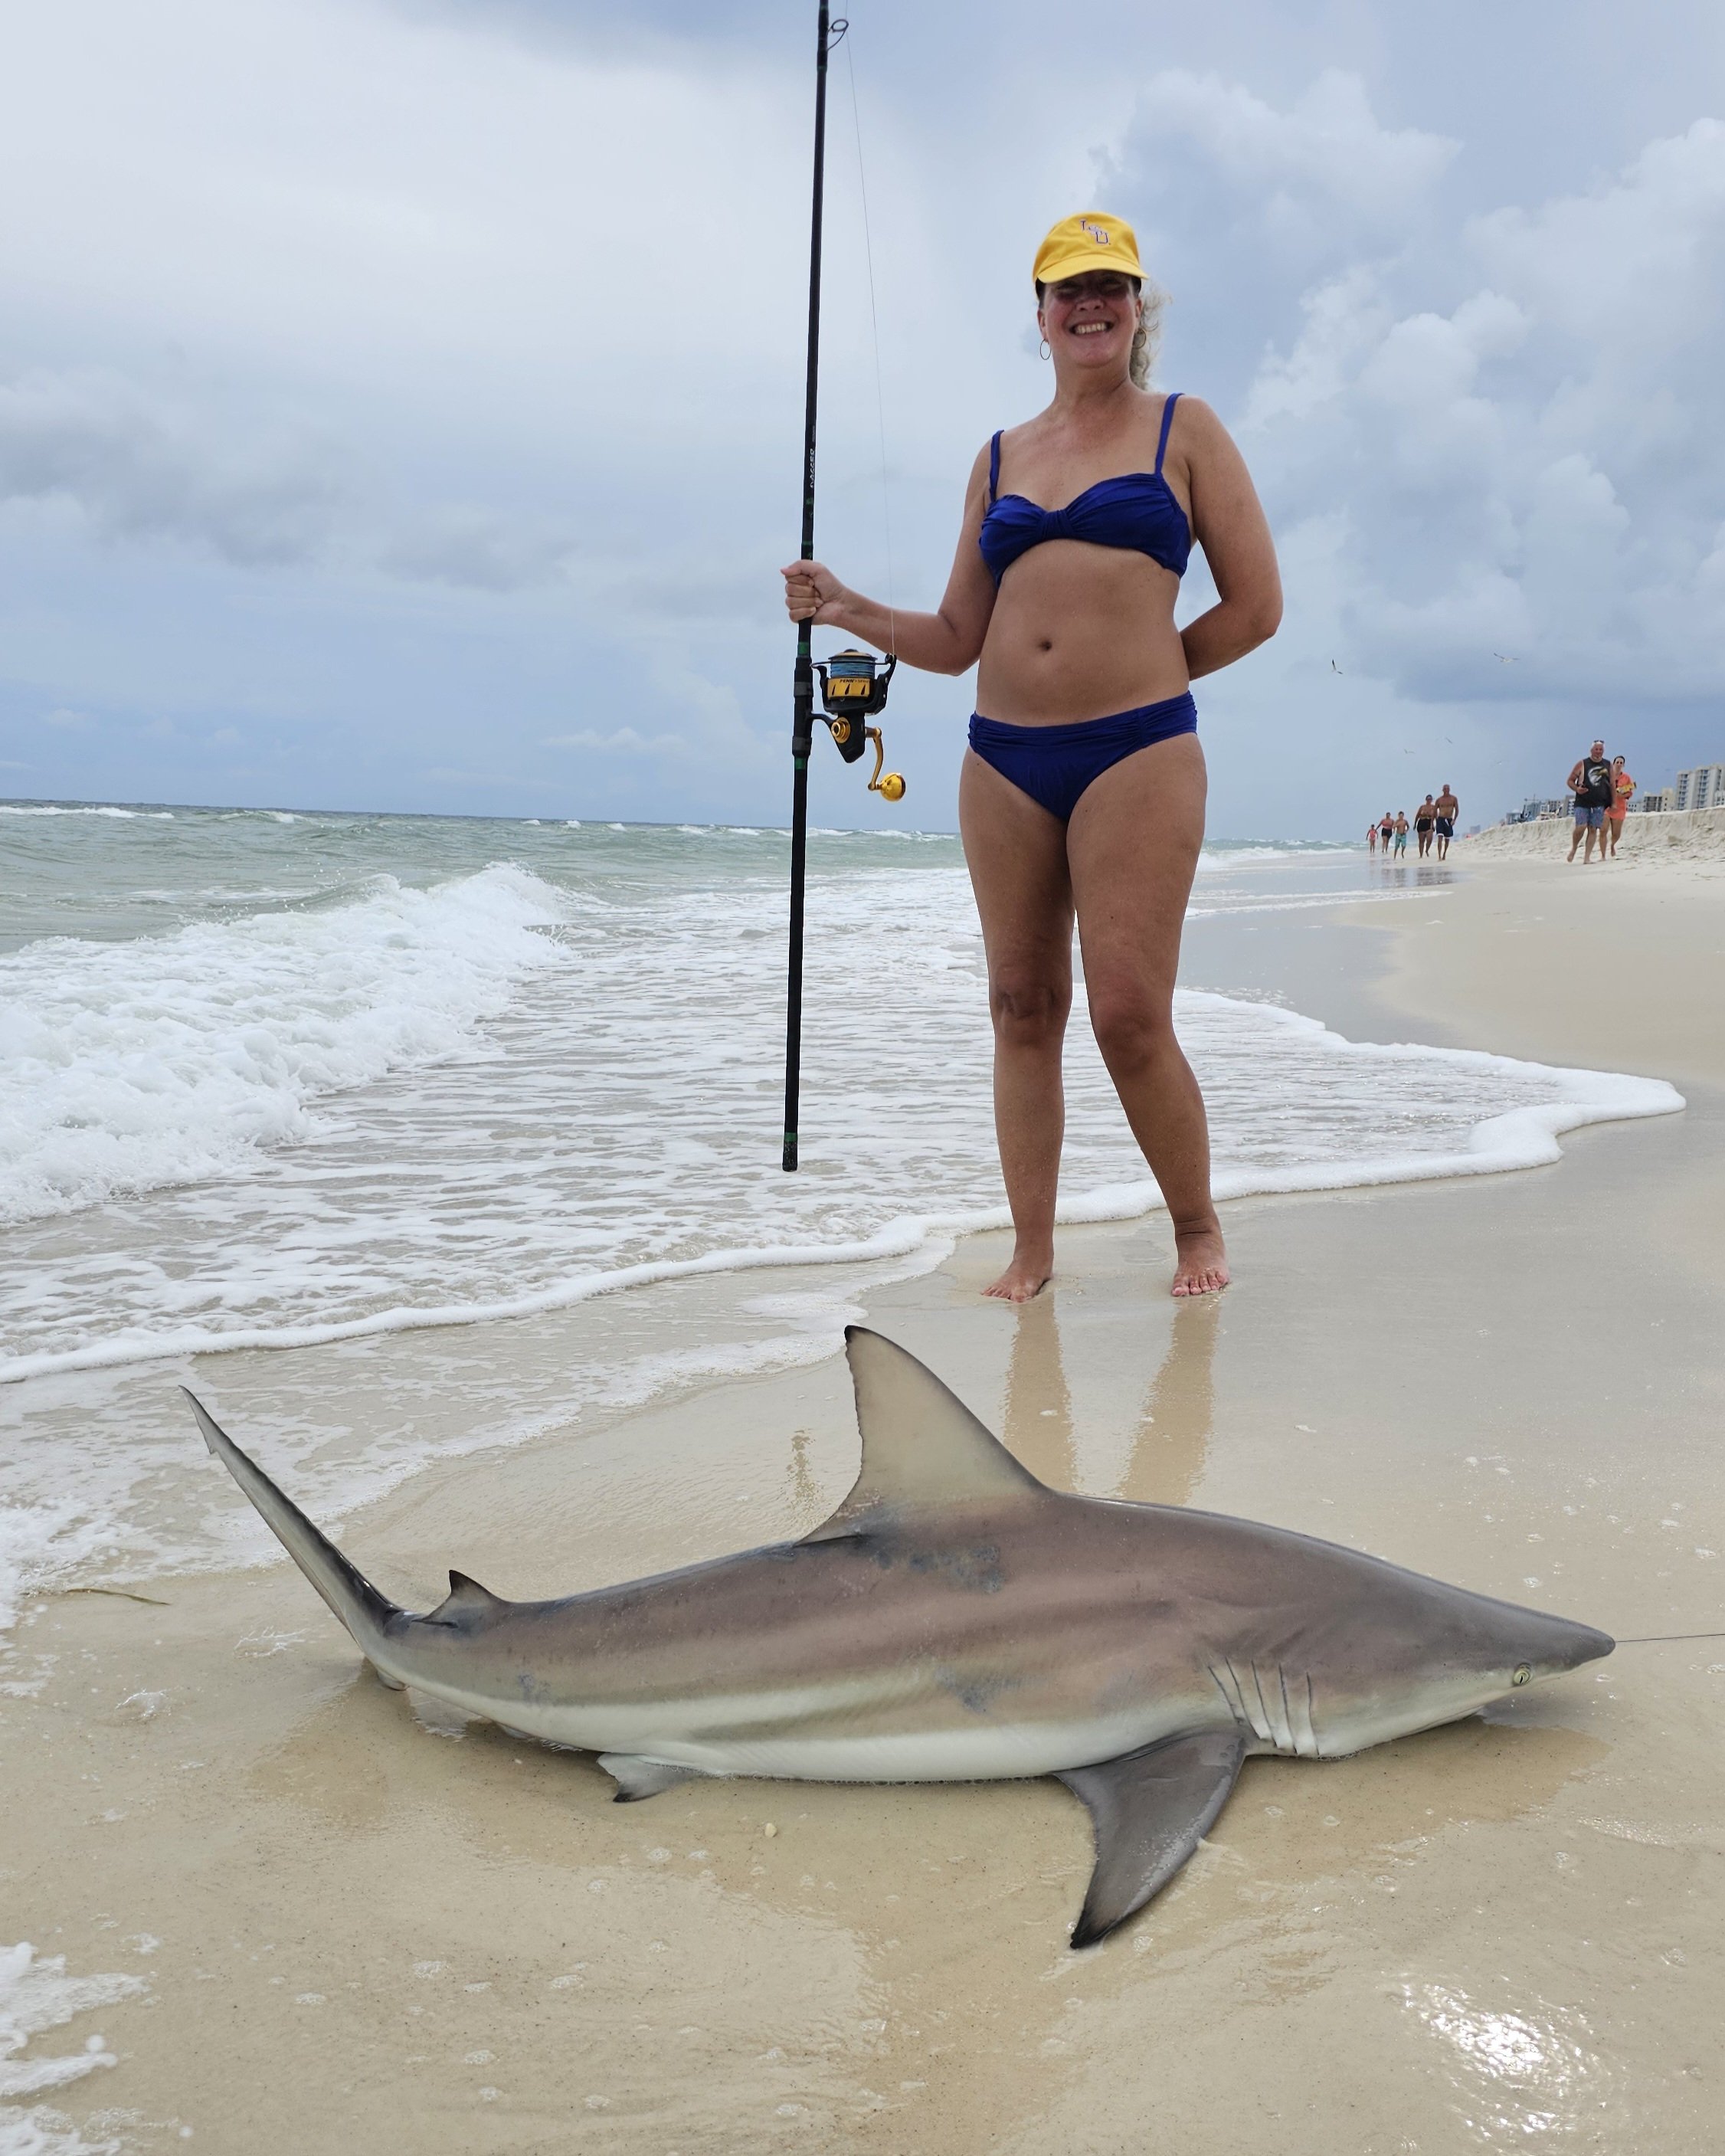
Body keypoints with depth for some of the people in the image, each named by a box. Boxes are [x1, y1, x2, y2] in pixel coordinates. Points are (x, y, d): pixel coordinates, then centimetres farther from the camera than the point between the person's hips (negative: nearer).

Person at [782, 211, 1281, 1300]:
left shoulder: (1184, 429, 7)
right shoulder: (1001, 457, 17)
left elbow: (1256, 605, 4)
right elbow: (957, 640, 16)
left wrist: (1143, 673, 4)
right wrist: (851, 611, 3)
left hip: (1137, 755, -4)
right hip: (1003, 760, 5)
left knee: (1129, 1015, -10)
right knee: (1023, 1005, 5)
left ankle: (1198, 1225, 13)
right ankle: (1033, 1251, 14)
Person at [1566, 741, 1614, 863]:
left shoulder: (1608, 766, 10)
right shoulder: (1582, 764, 3)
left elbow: (1612, 785, 14)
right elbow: (1570, 780, 5)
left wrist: (1614, 802, 8)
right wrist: (1576, 789, -16)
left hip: (1599, 804, 2)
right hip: (1582, 802, -2)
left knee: (1593, 830, -2)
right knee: (1580, 827, -13)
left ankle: (1587, 857, -1)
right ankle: (1573, 849, 13)